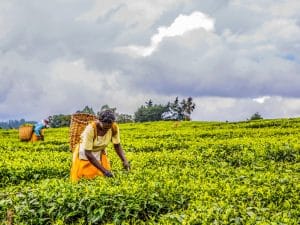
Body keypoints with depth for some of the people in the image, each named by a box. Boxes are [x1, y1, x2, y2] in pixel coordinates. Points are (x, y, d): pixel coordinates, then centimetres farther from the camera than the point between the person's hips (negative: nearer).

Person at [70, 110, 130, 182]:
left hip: (100, 153, 4)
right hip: (85, 152, -4)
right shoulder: (90, 129, -35)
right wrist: (104, 170, -34)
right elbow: (88, 153, -31)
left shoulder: (114, 127, -23)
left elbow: (117, 146, -9)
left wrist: (125, 160, -26)